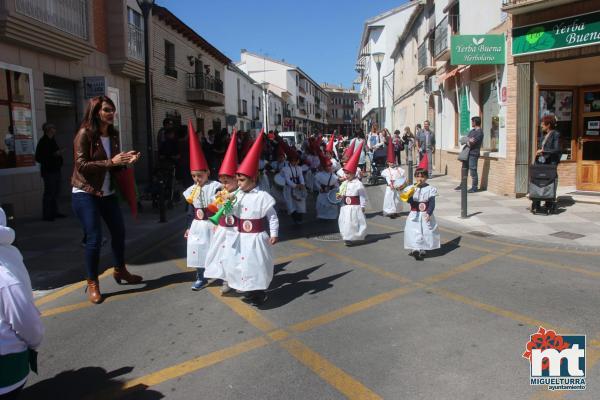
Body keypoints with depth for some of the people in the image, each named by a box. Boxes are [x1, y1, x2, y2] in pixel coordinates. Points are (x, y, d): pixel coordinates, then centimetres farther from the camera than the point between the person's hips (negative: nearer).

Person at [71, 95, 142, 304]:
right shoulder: (84, 134, -13)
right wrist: (110, 162, -27)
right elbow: (81, 165, -20)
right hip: (85, 194, -7)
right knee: (94, 238, -8)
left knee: (119, 231, 14)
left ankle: (120, 270, 34)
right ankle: (92, 283, 8)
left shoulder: (114, 134, 6)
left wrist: (126, 160, -8)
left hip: (108, 193, 7)